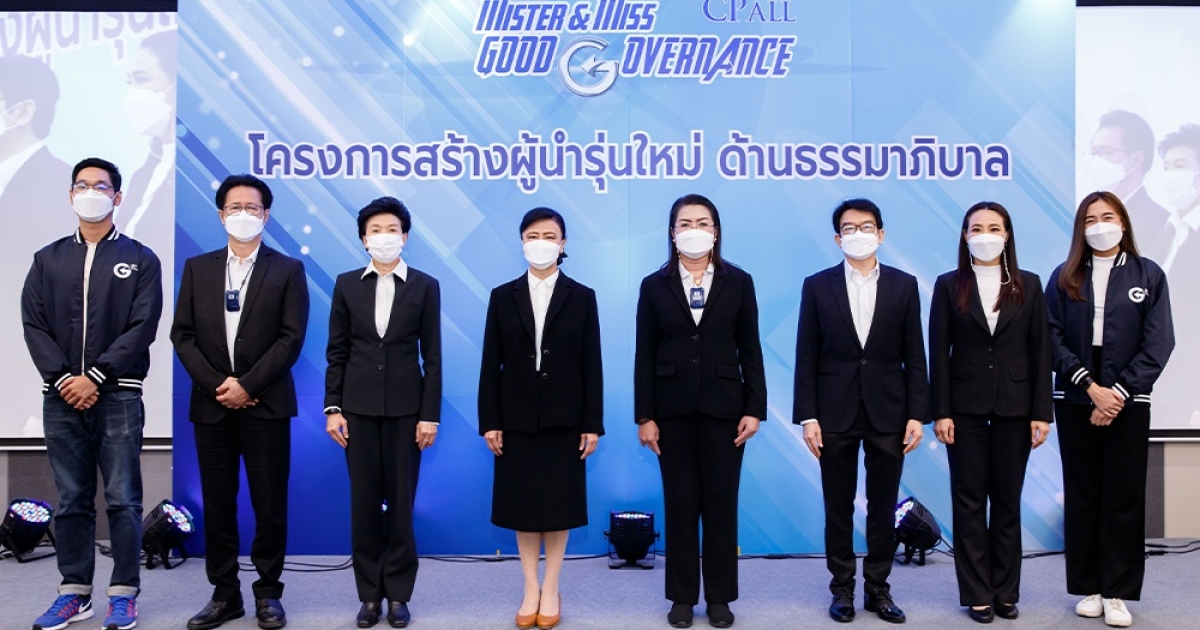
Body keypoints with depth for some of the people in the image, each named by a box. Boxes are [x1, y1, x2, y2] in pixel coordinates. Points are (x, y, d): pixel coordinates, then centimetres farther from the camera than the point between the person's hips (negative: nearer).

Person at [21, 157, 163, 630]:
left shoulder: (140, 260, 5)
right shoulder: (48, 260, 14)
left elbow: (142, 326, -5)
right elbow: (33, 324, 6)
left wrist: (96, 377, -13)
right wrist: (62, 378, -8)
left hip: (118, 396, -3)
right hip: (61, 397, 3)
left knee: (122, 499, -1)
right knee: (71, 500, 8)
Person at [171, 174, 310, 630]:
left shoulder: (287, 270, 3)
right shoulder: (197, 268, 11)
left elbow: (292, 338, -5)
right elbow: (183, 334, 4)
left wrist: (246, 385, -13)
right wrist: (216, 384, -9)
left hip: (266, 404, -2)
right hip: (211, 404, 3)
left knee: (269, 504, 1)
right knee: (217, 504, 7)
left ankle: (268, 593, 13)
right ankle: (224, 593, 17)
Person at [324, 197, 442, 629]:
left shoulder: (425, 286, 1)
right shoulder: (347, 285, 6)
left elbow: (432, 356, -1)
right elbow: (337, 351, 6)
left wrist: (430, 414, -6)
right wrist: (332, 407, -1)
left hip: (406, 407, -1)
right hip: (359, 406, 1)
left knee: (401, 501, 4)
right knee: (364, 502, 5)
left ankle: (398, 594, 14)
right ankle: (369, 593, 15)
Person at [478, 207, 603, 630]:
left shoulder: (582, 297, 1)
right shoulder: (503, 297, 4)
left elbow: (591, 365, -2)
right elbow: (491, 364, 1)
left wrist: (592, 424, -6)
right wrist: (489, 421, -4)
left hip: (563, 419, -1)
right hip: (517, 419, 1)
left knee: (558, 505, 6)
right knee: (523, 505, 7)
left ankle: (551, 590, 19)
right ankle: (530, 589, 19)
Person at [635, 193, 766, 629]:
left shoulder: (738, 282, 3)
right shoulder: (654, 285, 3)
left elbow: (750, 349, 2)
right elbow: (644, 355, 1)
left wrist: (755, 408, -5)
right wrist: (644, 416, -4)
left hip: (723, 406, 0)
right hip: (673, 408, 0)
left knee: (721, 503, 5)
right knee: (679, 504, 6)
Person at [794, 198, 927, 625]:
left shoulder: (903, 285, 4)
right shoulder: (817, 286, 1)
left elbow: (914, 356, 3)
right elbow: (806, 357, -1)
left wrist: (917, 414, -3)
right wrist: (807, 417, -7)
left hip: (887, 413, 1)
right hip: (836, 413, -1)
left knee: (883, 508, 8)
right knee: (838, 508, 7)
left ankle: (878, 588, 21)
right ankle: (842, 589, 19)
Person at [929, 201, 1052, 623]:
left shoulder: (1028, 286, 4)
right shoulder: (949, 285, 1)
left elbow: (1040, 352, 3)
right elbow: (938, 352, -1)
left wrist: (1041, 412, -3)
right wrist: (940, 412, -7)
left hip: (1013, 406, 1)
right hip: (966, 406, -1)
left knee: (1008, 501, 8)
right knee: (969, 501, 4)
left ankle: (1006, 592, 19)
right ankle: (977, 594, 12)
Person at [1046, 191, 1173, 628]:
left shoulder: (1148, 275, 2)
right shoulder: (1064, 277, 5)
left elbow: (1159, 342, -4)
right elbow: (1053, 339, -3)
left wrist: (1119, 391, -12)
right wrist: (1091, 387, -13)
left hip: (1128, 400, -1)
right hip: (1075, 400, 1)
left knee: (1124, 496, 1)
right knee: (1081, 494, 6)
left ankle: (1118, 592, 8)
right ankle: (1089, 587, 14)